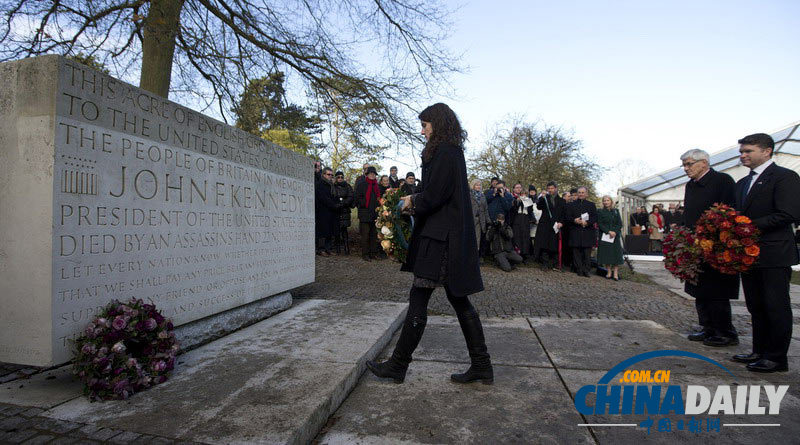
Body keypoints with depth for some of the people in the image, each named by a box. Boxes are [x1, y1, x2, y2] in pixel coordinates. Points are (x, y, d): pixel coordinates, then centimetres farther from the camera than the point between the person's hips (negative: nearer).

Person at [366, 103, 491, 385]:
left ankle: (398, 366, 9)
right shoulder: (453, 152, 18)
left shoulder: (445, 154, -12)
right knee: (458, 300, 12)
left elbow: (432, 197, -19)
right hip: (452, 238, 10)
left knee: (418, 299, -3)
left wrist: (413, 203, 0)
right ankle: (481, 366, 20)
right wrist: (415, 200, 8)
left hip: (440, 239, -10)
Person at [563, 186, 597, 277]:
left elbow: (595, 217, 4)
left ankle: (586, 270, 4)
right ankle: (579, 270, 5)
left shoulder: (591, 205, 14)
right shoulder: (571, 205, 13)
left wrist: (587, 222, -14)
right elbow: (566, 217, 5)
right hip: (575, 233, 0)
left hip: (588, 232, 0)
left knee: (587, 252, -2)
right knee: (577, 253, 0)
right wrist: (574, 220, -14)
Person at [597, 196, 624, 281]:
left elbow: (620, 224, 5)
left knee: (616, 253, -3)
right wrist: (608, 232, -15)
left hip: (615, 236, 2)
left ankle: (615, 273, -2)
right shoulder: (600, 212, 4)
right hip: (604, 236, -2)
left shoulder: (616, 211, 12)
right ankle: (609, 272, 5)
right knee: (606, 253, -3)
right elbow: (600, 224, -4)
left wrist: (615, 232, -11)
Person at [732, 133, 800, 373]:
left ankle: (777, 358, 11)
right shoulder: (742, 183, 17)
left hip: (774, 255, -8)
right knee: (756, 307, 15)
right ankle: (760, 351, 26)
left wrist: (752, 225, -21)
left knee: (776, 307, 1)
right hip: (749, 254, 8)